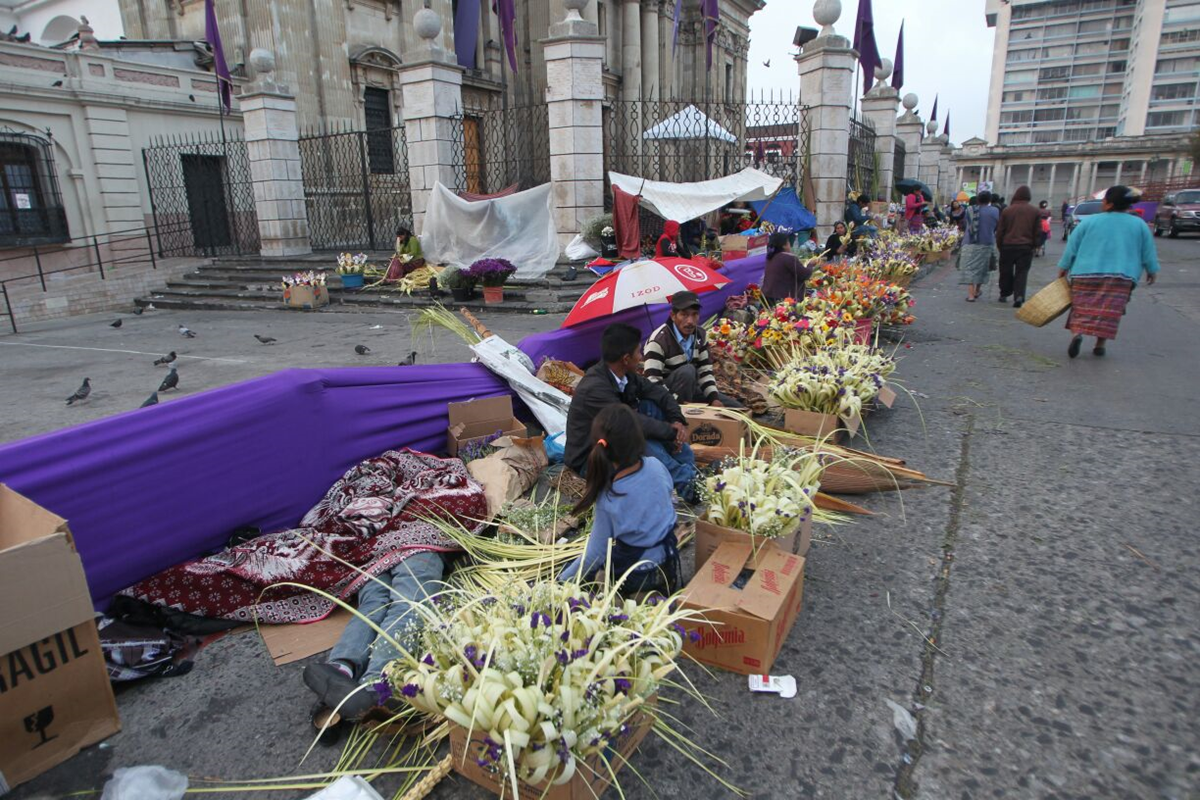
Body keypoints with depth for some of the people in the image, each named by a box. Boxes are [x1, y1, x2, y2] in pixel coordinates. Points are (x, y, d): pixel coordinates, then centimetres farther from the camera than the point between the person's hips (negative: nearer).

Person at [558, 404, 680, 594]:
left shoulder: (609, 499, -29)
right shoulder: (656, 466, -17)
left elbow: (595, 555, -20)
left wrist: (561, 581, -7)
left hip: (634, 576, -5)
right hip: (667, 564, 5)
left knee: (569, 570, 18)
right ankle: (655, 590, 18)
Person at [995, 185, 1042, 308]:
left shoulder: (1007, 210, -2)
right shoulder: (1034, 211, 1)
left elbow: (1000, 231, 0)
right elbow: (1038, 231, 3)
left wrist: (999, 245, 9)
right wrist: (1034, 244, 16)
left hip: (1008, 246, 0)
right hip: (1026, 247, 0)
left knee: (1006, 271, 12)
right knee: (1022, 272, -1)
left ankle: (1004, 294, 20)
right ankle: (1019, 296, -16)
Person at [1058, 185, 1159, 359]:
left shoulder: (1089, 221, 1)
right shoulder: (1139, 224, 7)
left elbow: (1071, 247, 2)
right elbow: (1148, 253, 12)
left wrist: (1063, 268, 12)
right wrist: (1152, 271, 25)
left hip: (1086, 274, -1)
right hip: (1120, 277, 1)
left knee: (1082, 308, 4)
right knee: (1108, 311, 6)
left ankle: (1077, 333, -20)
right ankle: (1100, 344, 2)